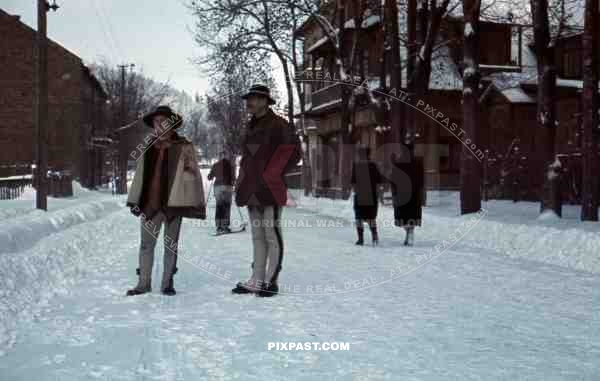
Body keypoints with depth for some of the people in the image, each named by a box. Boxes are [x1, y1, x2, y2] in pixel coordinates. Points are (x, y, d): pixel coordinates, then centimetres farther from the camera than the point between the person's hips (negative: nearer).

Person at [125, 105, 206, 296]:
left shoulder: (183, 147, -3)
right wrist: (135, 200, 10)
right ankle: (144, 282, 17)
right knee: (146, 244, 7)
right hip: (150, 203, 3)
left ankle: (167, 283, 18)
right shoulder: (148, 148, 9)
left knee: (171, 245, 8)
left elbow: (193, 174, -5)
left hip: (173, 203, -3)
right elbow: (140, 175, 13)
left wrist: (197, 203, -10)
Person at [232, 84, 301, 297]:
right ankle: (257, 280, 16)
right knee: (257, 236, 10)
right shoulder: (250, 127, 17)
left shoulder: (278, 125, -6)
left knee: (271, 234, -3)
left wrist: (271, 175, -10)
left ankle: (271, 280, 2)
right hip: (251, 190, 8)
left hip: (270, 190, -8)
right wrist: (243, 182, 13)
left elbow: (292, 152, -11)